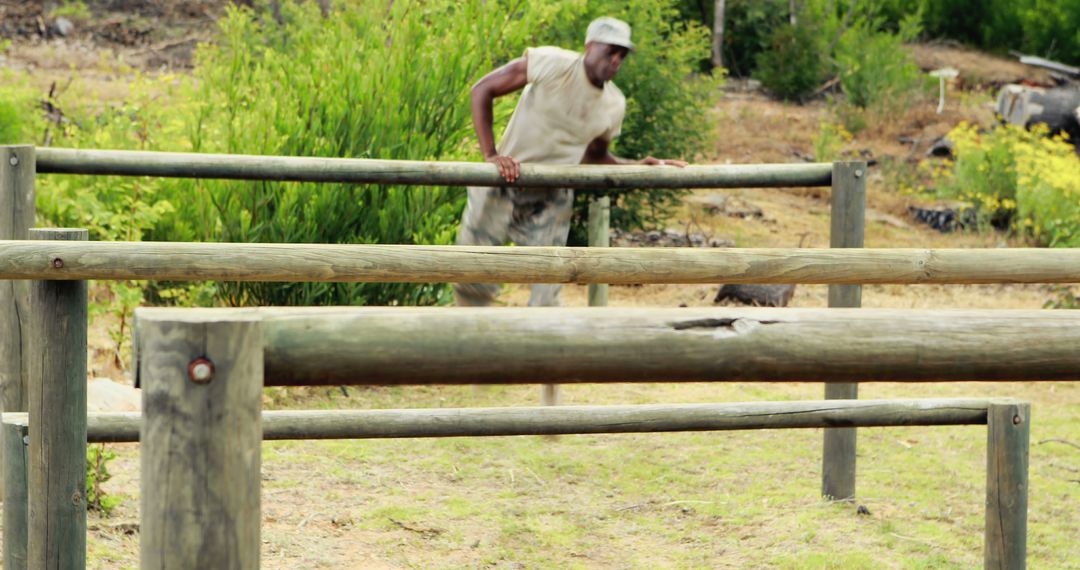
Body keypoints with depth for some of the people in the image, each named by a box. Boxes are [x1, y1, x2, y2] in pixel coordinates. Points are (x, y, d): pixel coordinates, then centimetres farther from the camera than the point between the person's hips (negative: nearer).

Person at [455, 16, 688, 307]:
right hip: (504, 186, -4)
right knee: (472, 285, 1)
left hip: (551, 203, 4)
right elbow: (482, 89, -15)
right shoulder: (552, 64, -16)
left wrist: (639, 165, 0)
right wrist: (490, 155, -22)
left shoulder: (614, 105, 1)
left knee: (546, 298, -1)